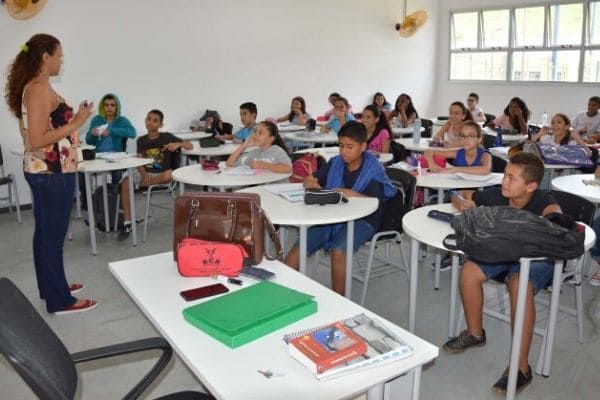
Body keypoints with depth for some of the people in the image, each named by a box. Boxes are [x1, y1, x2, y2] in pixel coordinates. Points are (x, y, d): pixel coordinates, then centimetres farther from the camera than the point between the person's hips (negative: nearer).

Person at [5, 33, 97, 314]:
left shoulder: (33, 87, 12)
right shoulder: (40, 89, -18)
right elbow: (37, 141, -23)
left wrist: (72, 118, 20)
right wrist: (76, 123, -20)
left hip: (43, 171, 10)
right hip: (52, 173, -10)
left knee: (45, 231, 18)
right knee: (53, 234, -1)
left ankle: (51, 287, 32)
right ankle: (60, 300, 10)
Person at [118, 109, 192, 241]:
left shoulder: (167, 137, -1)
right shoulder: (141, 140, 8)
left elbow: (190, 146, -3)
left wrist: (178, 144, -25)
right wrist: (144, 175, -19)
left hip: (162, 174, -3)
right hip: (146, 173, 3)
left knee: (169, 174, -39)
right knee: (125, 183, -26)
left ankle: (139, 184, -13)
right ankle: (127, 224, -21)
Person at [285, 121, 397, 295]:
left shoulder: (373, 169, -7)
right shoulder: (335, 163, 7)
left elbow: (376, 203, -17)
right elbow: (310, 179, 13)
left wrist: (352, 194, -32)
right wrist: (310, 182, -12)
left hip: (362, 220, -5)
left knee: (338, 251, -31)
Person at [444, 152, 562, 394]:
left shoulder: (543, 202, -25)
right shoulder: (497, 196, -12)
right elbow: (460, 196, 2)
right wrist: (462, 204, -21)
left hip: (537, 258, -5)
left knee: (519, 285, -34)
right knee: (469, 271, -17)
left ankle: (521, 367, -24)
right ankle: (475, 333, 7)